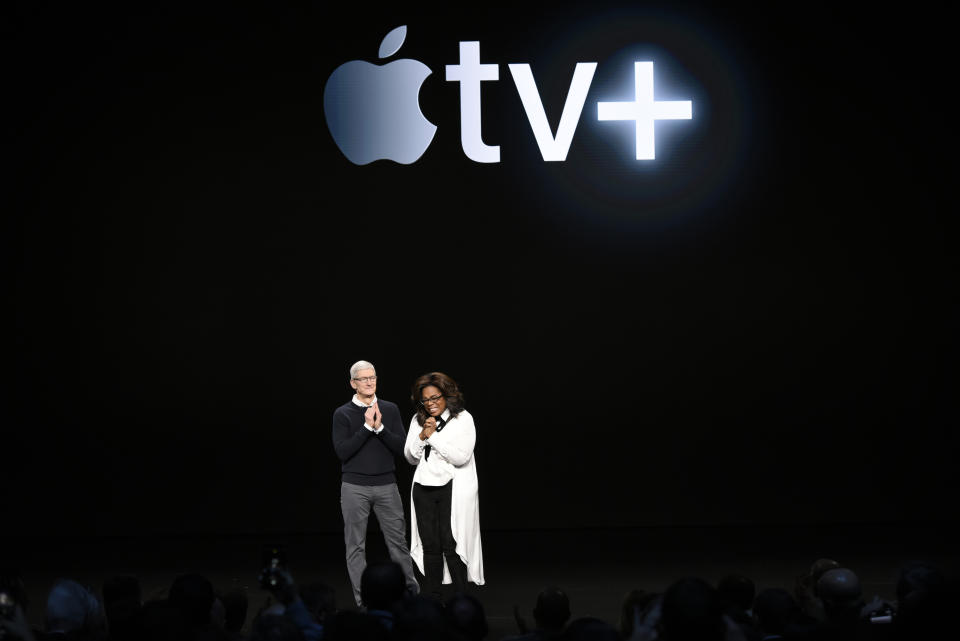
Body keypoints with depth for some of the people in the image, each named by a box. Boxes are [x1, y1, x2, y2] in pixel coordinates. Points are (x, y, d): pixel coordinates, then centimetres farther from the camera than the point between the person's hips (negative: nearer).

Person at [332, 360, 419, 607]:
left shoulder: (390, 410, 7)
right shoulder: (343, 413, 0)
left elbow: (400, 446, 0)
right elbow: (342, 452, -10)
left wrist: (380, 428, -14)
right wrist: (366, 427, -16)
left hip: (386, 485, 2)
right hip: (355, 488, -2)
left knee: (398, 540, 4)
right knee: (356, 546, 1)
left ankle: (412, 593, 15)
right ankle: (363, 601, 7)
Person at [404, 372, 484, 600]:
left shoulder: (463, 419, -4)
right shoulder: (418, 421, 11)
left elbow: (460, 457, -13)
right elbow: (411, 457, 11)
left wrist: (433, 435, -12)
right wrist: (421, 437, -6)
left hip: (454, 488, -4)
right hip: (424, 488, 4)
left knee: (451, 545, -8)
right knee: (430, 545, 4)